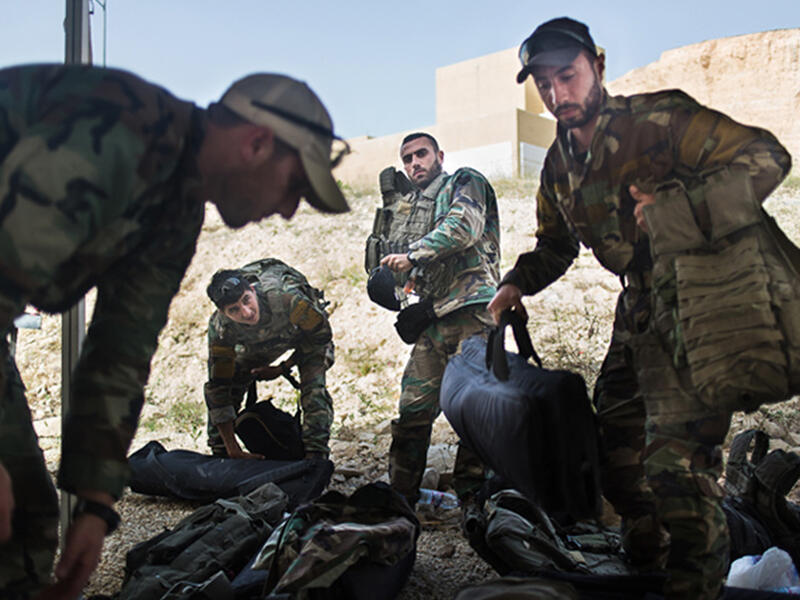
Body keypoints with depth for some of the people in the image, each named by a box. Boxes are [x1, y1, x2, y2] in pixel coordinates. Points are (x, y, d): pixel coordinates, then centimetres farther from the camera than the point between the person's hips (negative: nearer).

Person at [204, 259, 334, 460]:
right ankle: (219, 454, 11)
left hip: (308, 333, -3)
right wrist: (233, 451, -25)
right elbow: (219, 389, -26)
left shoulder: (285, 298, -44)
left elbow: (322, 335, -24)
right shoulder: (219, 329, -33)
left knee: (313, 389, -25)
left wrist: (283, 369, -20)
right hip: (259, 343, 3)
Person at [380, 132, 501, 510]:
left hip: (470, 310, -7)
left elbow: (464, 227, -11)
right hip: (432, 318, 7)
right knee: (413, 409, 3)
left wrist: (412, 255, -13)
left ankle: (473, 502, -3)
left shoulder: (464, 182, 9)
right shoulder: (414, 210, 29)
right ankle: (400, 499, 12)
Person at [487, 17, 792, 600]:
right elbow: (554, 245, 22)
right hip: (638, 309, 8)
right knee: (616, 447, 15)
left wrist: (681, 207, -33)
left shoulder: (659, 119, -14)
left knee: (676, 459, -15)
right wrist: (517, 284, 3)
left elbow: (765, 157, -19)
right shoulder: (560, 165, 9)